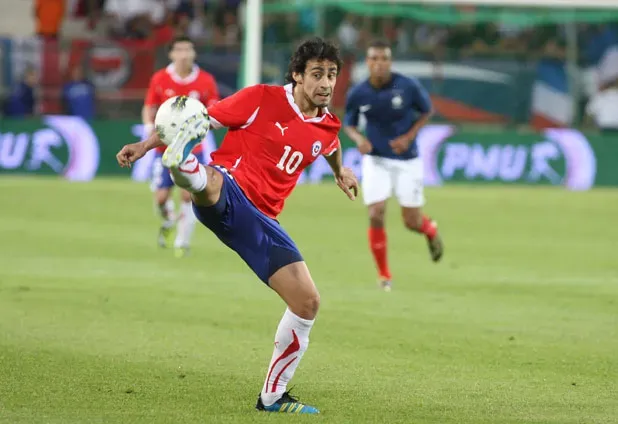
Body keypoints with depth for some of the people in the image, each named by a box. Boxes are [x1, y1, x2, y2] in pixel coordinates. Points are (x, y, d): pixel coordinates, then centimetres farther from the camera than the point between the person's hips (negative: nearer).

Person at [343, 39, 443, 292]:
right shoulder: (357, 94, -10)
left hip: (407, 161, -1)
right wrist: (359, 139, -17)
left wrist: (409, 137, -13)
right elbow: (349, 124, 5)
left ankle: (431, 231, 41)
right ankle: (383, 275, 4)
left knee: (412, 222, 2)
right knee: (376, 216, -13)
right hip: (376, 160, 1)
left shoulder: (408, 87, -14)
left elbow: (426, 111, 2)